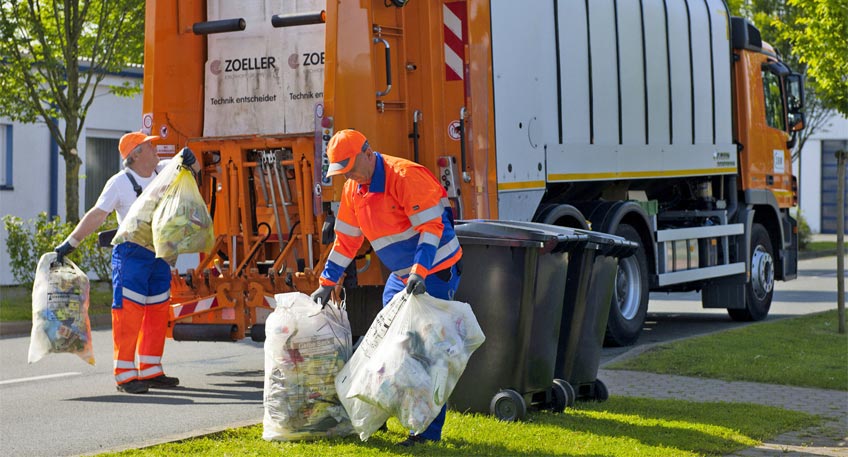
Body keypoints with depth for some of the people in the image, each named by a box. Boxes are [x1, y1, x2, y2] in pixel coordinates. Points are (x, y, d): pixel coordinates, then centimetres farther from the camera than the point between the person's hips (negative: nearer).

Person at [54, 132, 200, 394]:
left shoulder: (163, 171, 8)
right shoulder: (120, 182, -10)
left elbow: (194, 171, 14)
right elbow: (97, 215, -12)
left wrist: (190, 160, -10)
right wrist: (70, 244, -15)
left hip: (159, 254, 7)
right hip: (131, 254, -7)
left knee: (158, 311, 10)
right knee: (128, 312, -9)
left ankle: (150, 372, 19)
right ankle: (125, 375, -4)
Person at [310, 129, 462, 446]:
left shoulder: (405, 176, -21)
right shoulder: (353, 188, 6)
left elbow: (431, 227, -25)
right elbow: (346, 239, 14)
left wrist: (419, 272, -34)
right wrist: (327, 283, 12)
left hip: (434, 271, -9)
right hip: (402, 275, 9)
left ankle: (431, 429, -6)